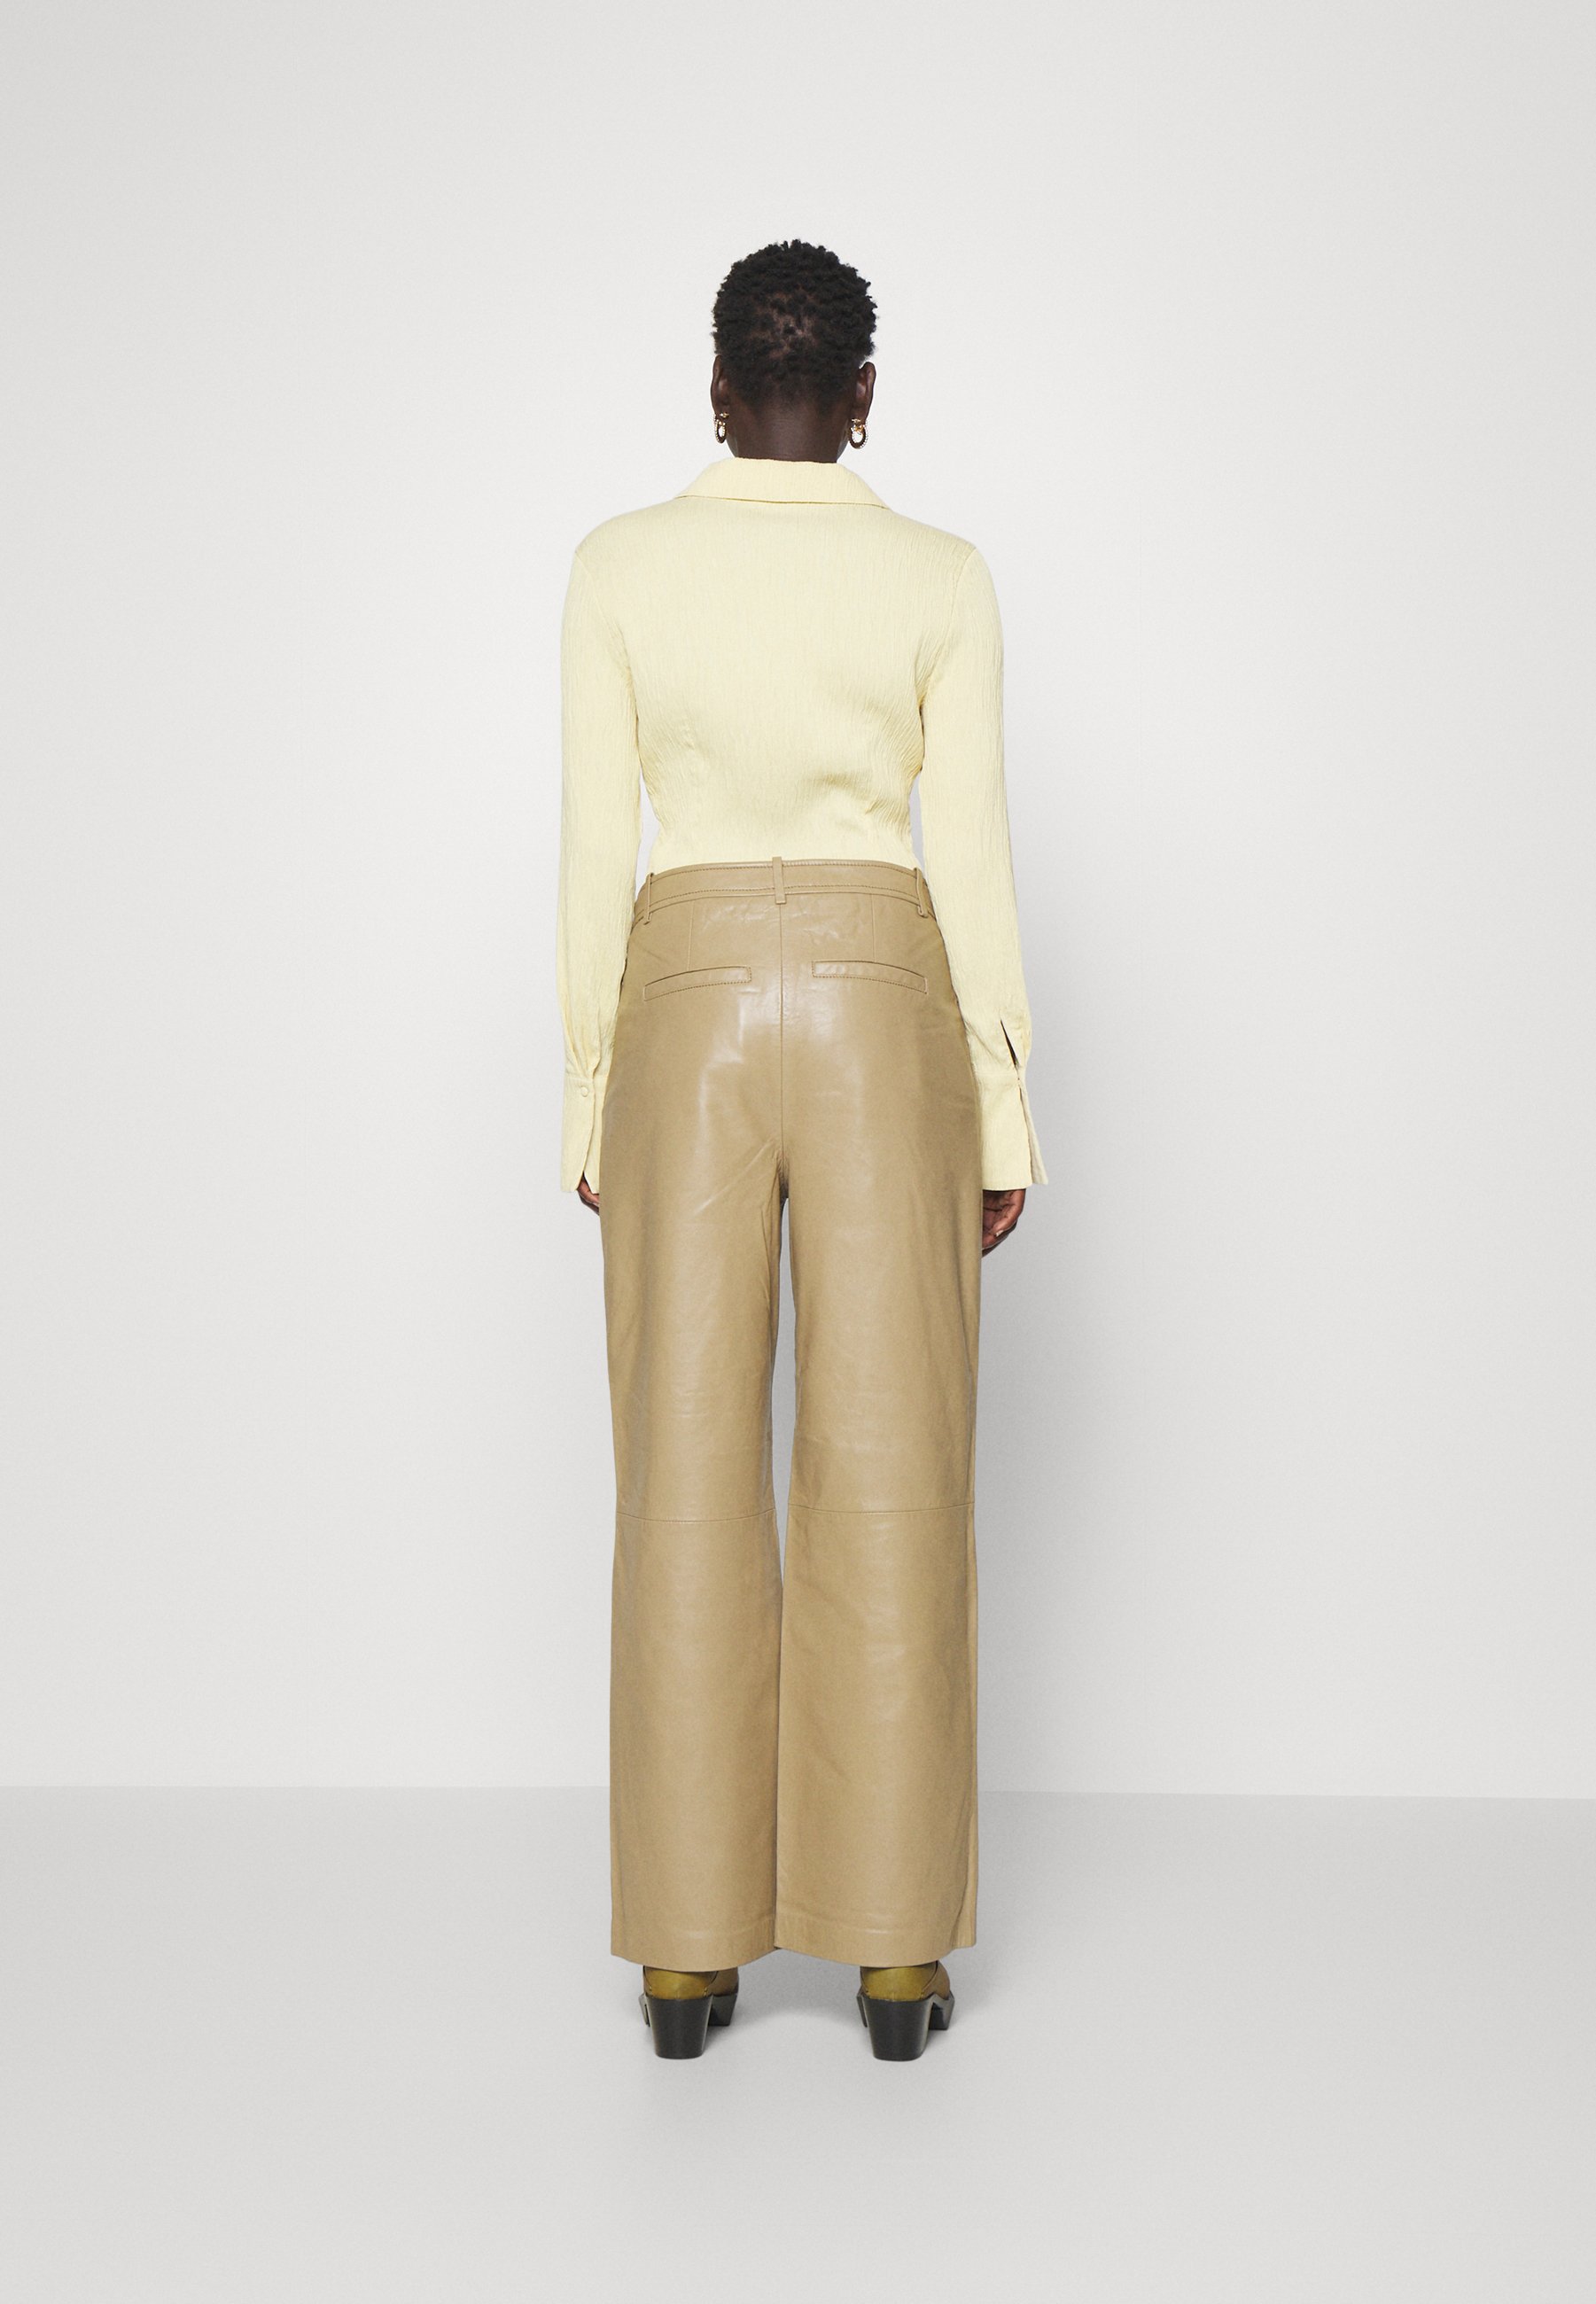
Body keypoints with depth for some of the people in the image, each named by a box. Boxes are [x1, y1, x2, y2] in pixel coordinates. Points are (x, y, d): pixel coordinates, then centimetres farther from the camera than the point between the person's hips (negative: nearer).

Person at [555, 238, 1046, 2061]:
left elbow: (596, 853, 0)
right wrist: (1005, 1117, 4)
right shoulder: (941, 579, -1)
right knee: (890, 1487, 3)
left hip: (689, 1016, 1)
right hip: (881, 1018, 0)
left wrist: (589, 1098, 8)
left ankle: (689, 1945, 10)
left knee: (690, 1484, 5)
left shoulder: (619, 567, 0)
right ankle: (894, 1949, 8)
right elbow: (968, 862, -3)